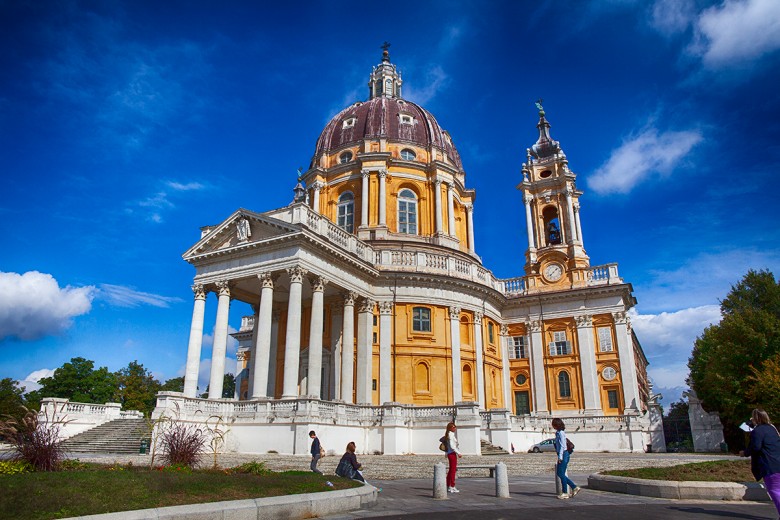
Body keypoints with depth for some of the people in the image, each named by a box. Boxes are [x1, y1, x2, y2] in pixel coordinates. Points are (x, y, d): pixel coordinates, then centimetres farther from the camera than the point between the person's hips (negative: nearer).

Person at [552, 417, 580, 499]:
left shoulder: (561, 433, -15)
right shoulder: (558, 432, 14)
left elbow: (562, 446, -18)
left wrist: (560, 457, -19)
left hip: (563, 454, -10)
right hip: (562, 455, 10)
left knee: (561, 474, -2)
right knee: (559, 473, 12)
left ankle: (565, 493, 6)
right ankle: (574, 487, 17)